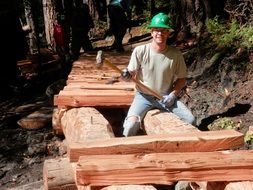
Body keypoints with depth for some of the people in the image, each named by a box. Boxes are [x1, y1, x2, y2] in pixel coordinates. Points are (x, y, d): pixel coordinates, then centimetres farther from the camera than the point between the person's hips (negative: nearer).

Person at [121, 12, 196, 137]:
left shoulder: (176, 54, -7)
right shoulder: (140, 51, -10)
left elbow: (182, 79, 5)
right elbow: (131, 74, -4)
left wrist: (173, 94, -11)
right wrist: (126, 75, -28)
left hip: (166, 97, 2)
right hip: (144, 96, -2)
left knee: (190, 120, -14)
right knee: (131, 125, -26)